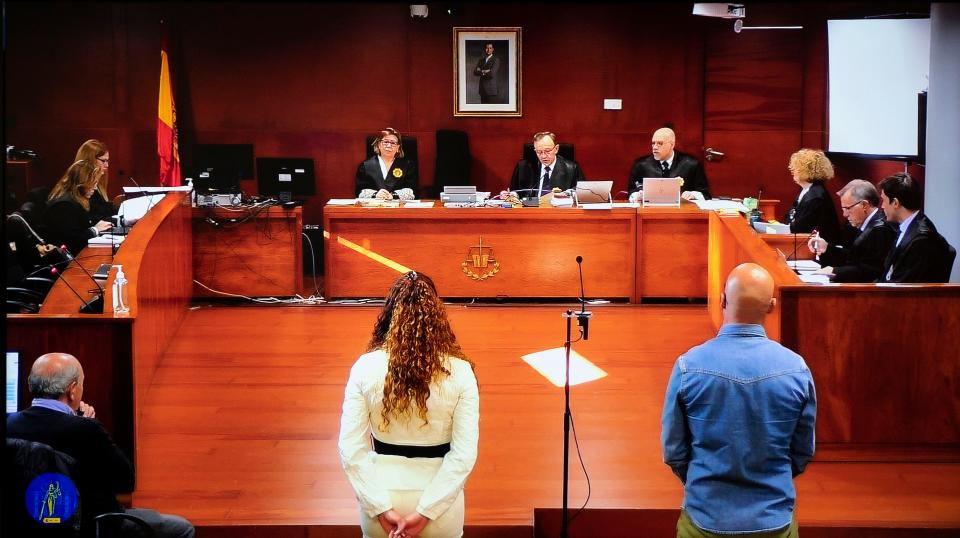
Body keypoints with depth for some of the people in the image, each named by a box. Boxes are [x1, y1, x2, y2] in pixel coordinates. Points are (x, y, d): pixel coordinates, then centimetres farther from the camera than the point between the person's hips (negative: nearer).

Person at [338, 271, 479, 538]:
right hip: (440, 501, -1)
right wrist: (425, 513, -13)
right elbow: (465, 454, -15)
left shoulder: (365, 367, -9)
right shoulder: (459, 371, -11)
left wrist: (382, 509, -10)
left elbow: (351, 449, -12)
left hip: (382, 497, 1)